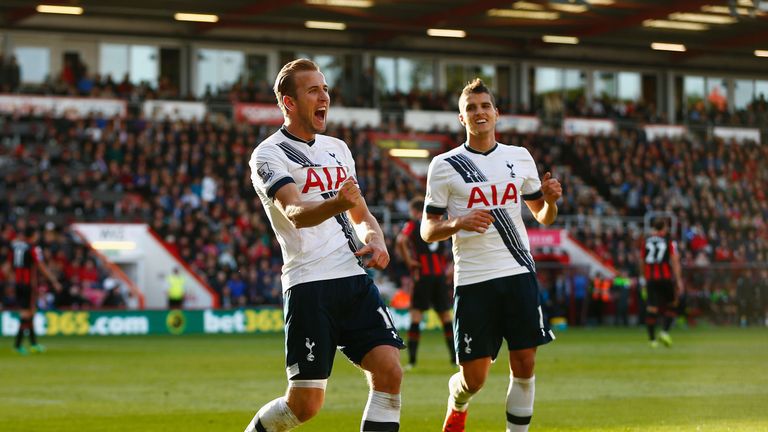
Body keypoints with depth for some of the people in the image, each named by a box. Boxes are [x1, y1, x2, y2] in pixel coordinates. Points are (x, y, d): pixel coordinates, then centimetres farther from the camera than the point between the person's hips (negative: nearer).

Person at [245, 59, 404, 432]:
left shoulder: (337, 148, 18)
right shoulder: (269, 155, -5)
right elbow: (296, 214, -22)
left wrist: (376, 240, 4)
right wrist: (336, 204, -42)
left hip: (355, 278, 6)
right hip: (309, 285, -6)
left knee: (389, 372, -11)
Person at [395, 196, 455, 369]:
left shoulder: (412, 224, 0)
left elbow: (400, 241, -19)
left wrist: (408, 261, -8)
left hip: (422, 275, -4)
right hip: (440, 274, 4)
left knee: (416, 315, -3)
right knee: (445, 315, 11)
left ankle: (412, 359, -9)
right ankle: (455, 357, 11)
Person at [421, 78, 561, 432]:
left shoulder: (520, 158, 10)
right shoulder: (444, 166, 0)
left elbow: (543, 216, 19)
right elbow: (428, 231, 0)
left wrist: (551, 201, -4)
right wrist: (458, 223, -20)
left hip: (519, 273, 3)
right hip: (473, 279, -3)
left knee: (524, 365, -3)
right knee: (473, 378, 0)